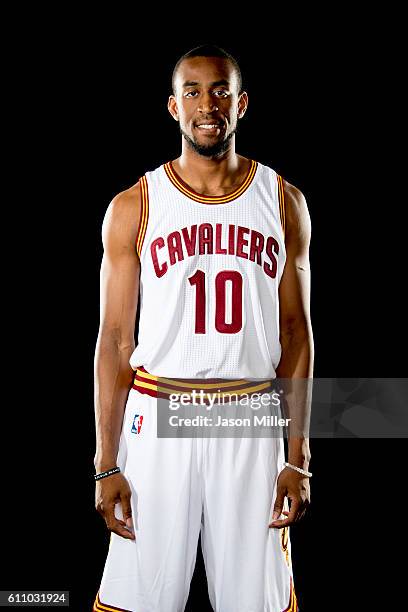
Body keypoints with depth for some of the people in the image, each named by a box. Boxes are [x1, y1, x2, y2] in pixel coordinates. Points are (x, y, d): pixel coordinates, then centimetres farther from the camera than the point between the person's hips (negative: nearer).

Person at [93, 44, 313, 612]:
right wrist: (106, 466, -4)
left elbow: (295, 331, 6)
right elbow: (115, 339, 1)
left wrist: (298, 458, 1)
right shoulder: (133, 207, 0)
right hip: (157, 417, -1)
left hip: (252, 424, 1)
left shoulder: (284, 201, 4)